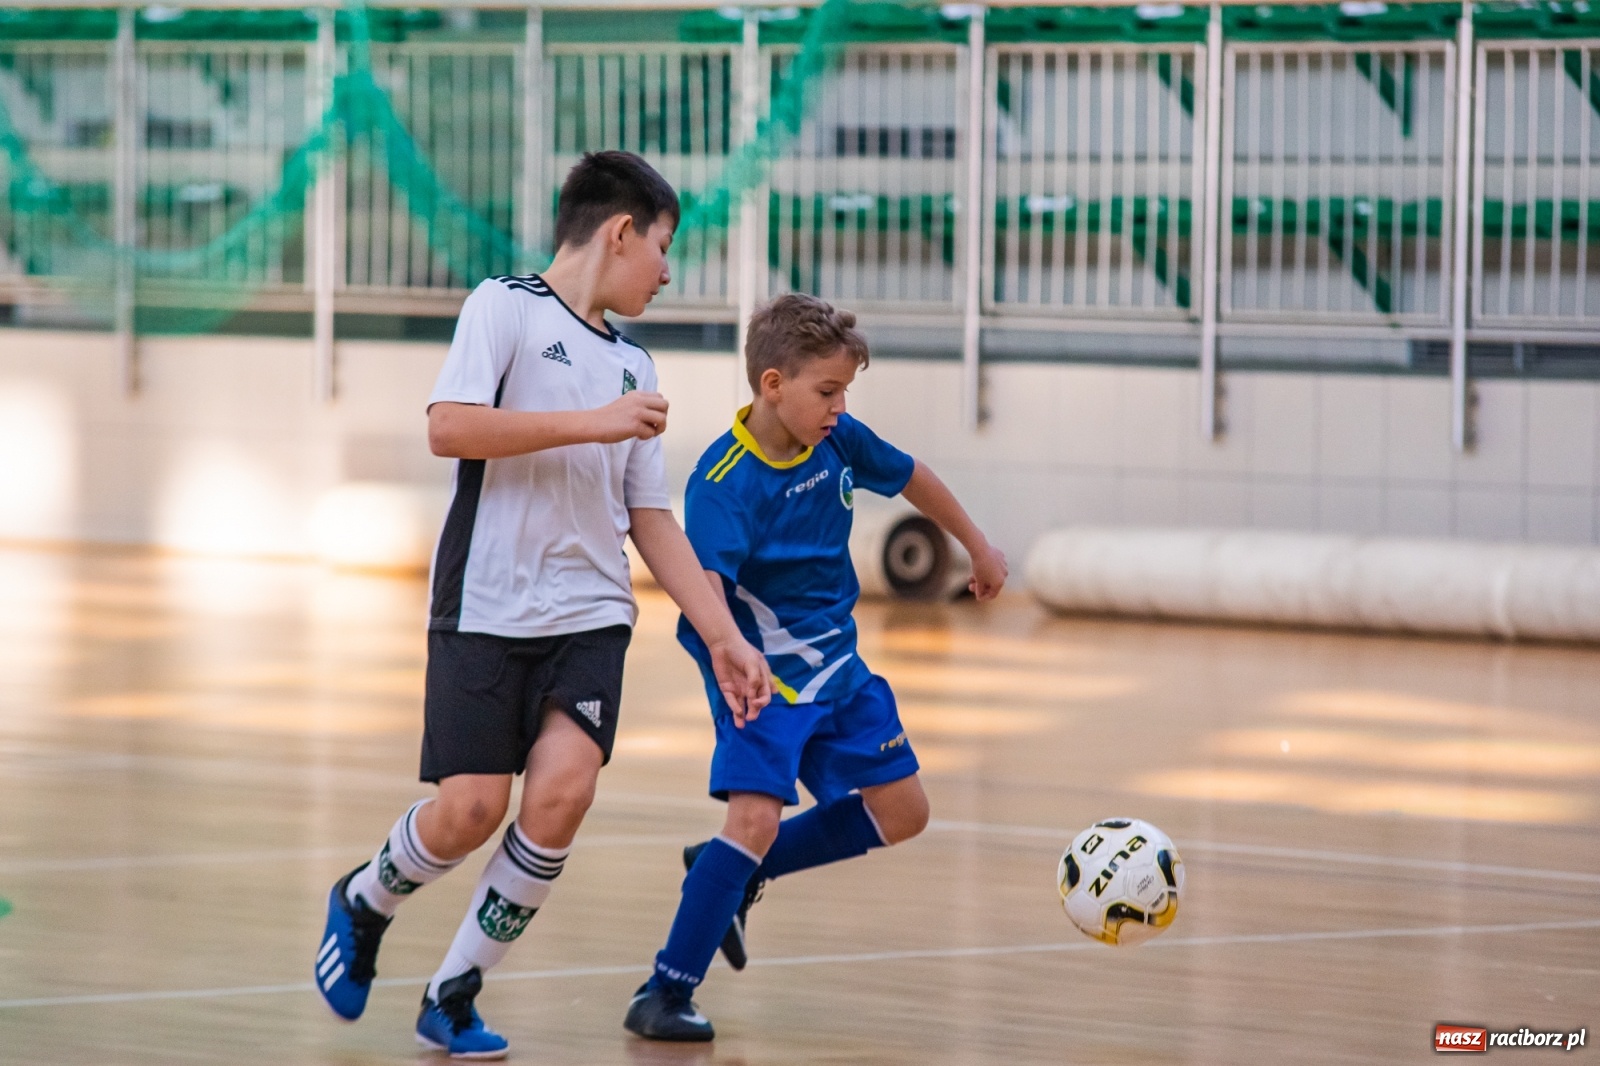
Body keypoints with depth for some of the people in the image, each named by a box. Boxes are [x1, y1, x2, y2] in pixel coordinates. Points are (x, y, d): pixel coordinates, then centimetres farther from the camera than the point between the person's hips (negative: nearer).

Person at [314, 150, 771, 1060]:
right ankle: (364, 906, 24)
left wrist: (724, 636, 12)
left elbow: (651, 519, 18)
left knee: (564, 788, -16)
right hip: (486, 607, -5)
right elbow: (449, 428, -16)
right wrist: (593, 424, -17)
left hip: (590, 616, 5)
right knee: (473, 808, -10)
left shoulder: (632, 366, 17)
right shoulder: (506, 306, -2)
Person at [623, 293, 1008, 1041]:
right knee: (756, 817, -23)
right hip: (763, 670, -8)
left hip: (835, 662, 8)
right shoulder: (726, 479, -24)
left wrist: (978, 548, 27)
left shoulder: (839, 440, -5)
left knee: (901, 812, 11)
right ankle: (665, 994, -15)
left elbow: (910, 477, 15)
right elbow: (706, 577, -38)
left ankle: (733, 876, 26)